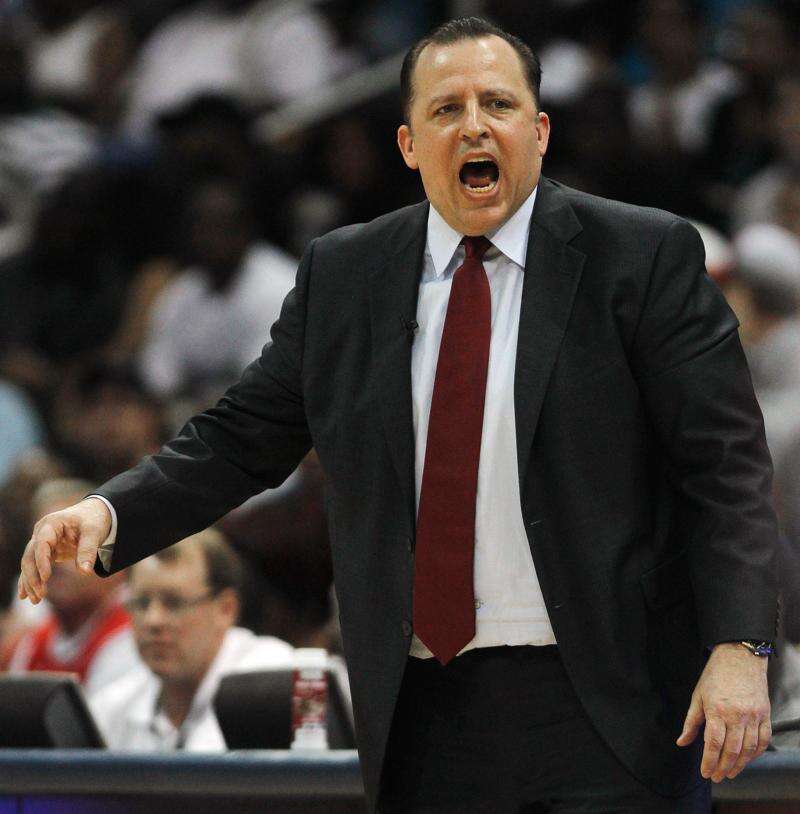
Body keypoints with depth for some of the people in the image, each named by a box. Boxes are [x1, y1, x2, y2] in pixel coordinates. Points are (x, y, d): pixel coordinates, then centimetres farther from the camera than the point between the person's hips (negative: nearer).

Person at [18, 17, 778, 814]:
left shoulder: (644, 258, -1)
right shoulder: (341, 275, 10)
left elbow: (724, 464, -5)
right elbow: (240, 439, 11)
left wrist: (738, 649, -16)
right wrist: (107, 514, -7)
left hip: (603, 711, -3)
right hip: (425, 712, 3)